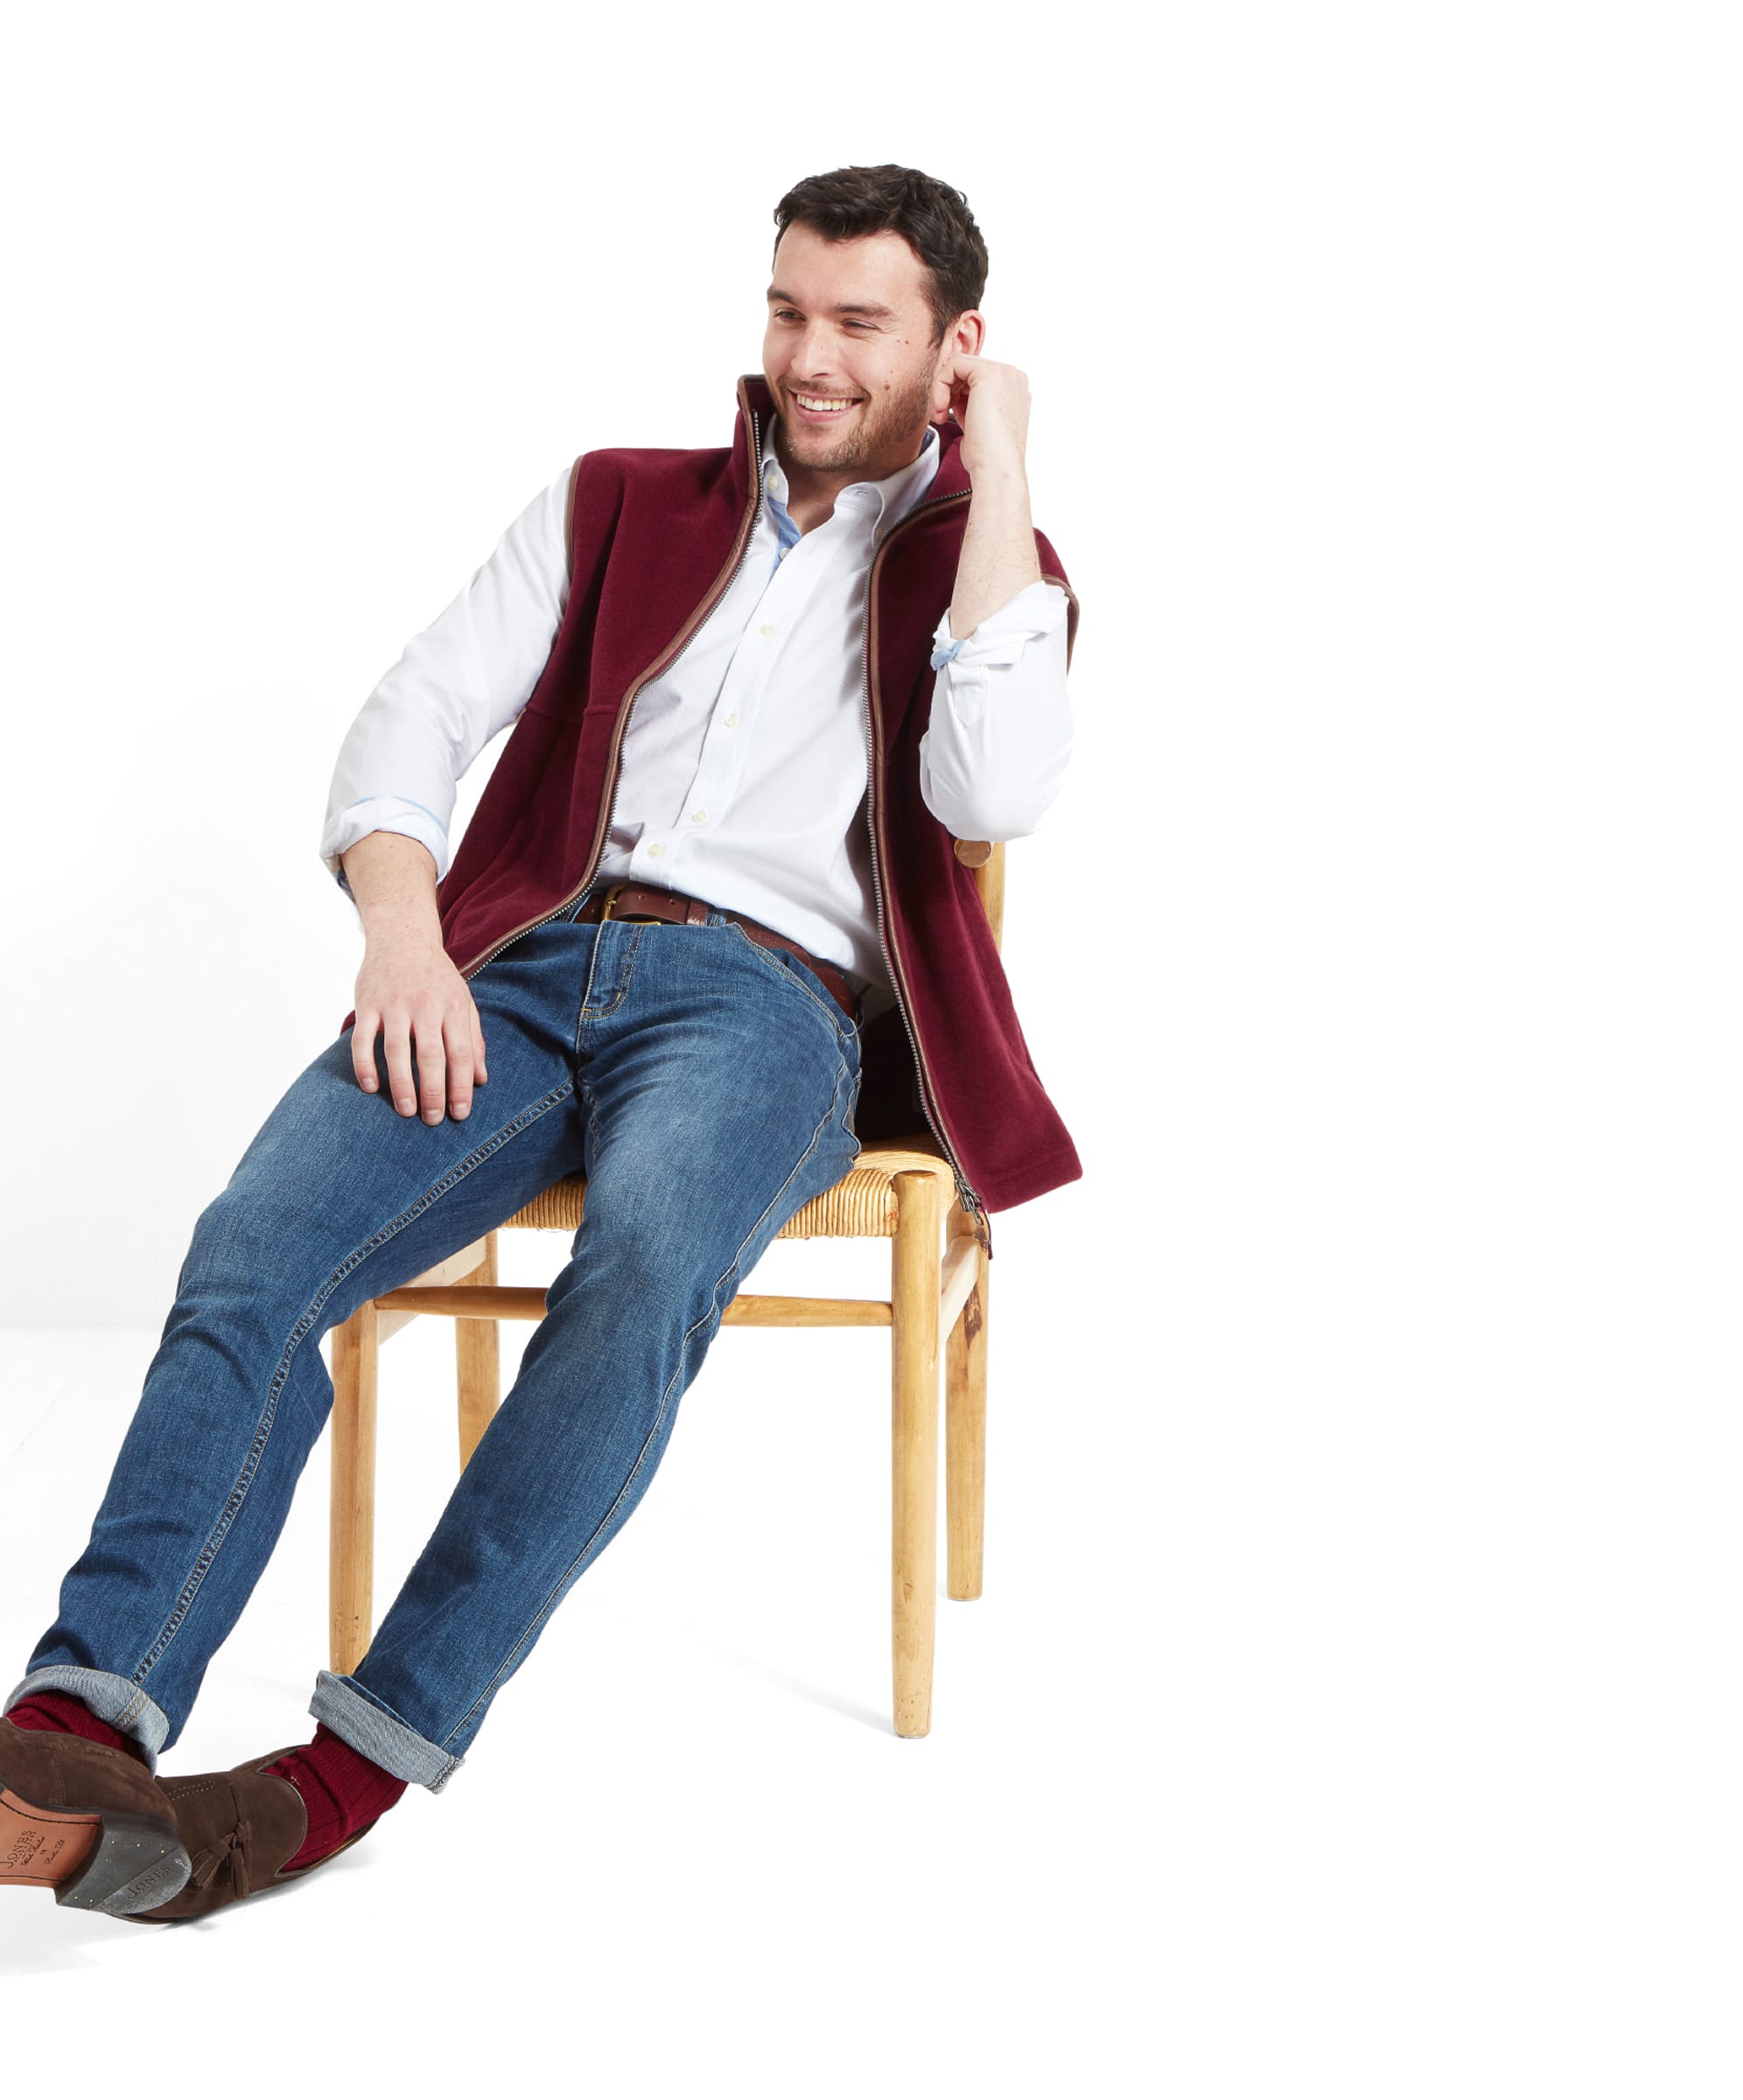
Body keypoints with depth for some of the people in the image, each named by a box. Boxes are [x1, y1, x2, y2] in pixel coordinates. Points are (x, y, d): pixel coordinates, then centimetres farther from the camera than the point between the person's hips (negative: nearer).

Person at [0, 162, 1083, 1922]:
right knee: (256, 1246, -27)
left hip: (766, 998, -2)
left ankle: (366, 1757, -37)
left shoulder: (986, 571, 17)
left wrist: (1000, 476, 0)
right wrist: (401, 924, -10)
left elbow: (993, 795, -6)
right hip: (528, 964, 3)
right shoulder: (619, 507, 24)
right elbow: (417, 713, 11)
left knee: (647, 1266, -38)